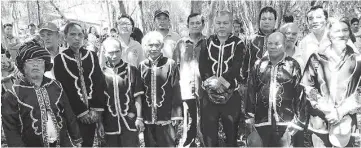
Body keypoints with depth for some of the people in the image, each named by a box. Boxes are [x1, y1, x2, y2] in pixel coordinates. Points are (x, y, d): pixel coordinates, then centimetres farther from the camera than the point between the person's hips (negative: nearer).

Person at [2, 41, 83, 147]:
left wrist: (77, 140, 8)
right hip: (32, 144, -3)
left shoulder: (56, 86, 3)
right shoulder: (13, 95, -8)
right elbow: (11, 129, -9)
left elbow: (69, 115, 7)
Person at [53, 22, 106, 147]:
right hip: (73, 114, -3)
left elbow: (100, 83, 2)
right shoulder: (60, 59, -2)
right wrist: (81, 112, -11)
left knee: (89, 142, 10)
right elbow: (63, 89, -7)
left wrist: (97, 109, -8)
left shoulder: (92, 56, 8)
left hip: (93, 112, 3)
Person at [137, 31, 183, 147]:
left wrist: (176, 115, -6)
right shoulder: (141, 66, 4)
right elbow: (138, 93, 7)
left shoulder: (170, 64, -4)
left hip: (166, 118, -3)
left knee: (168, 144, 3)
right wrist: (139, 117, 4)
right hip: (147, 118, 3)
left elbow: (176, 91, -3)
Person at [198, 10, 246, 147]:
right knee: (209, 133, 6)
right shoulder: (207, 42, 8)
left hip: (231, 94, -1)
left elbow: (237, 67, -12)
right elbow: (202, 65, -1)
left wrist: (221, 81, -22)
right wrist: (209, 81, -17)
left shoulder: (238, 44, 1)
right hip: (209, 94, 2)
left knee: (232, 132, 11)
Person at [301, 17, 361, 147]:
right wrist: (326, 109, -9)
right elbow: (307, 86, -1)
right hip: (320, 121, -1)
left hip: (346, 122, 1)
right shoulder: (317, 58, 0)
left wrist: (341, 111, -9)